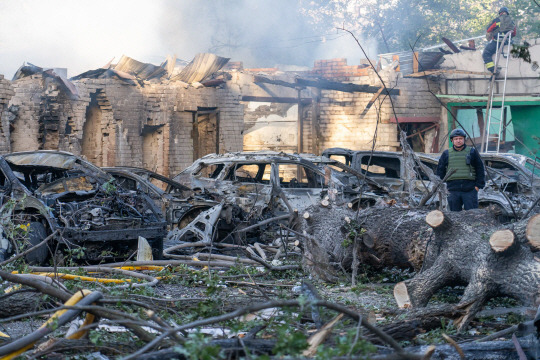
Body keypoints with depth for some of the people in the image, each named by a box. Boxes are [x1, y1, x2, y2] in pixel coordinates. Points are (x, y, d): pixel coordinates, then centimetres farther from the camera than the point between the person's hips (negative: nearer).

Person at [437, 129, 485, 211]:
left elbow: (480, 169, 9)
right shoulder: (446, 154, 13)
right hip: (453, 190, 2)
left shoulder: (472, 152, 9)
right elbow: (440, 170, 17)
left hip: (470, 190, -2)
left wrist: (478, 185, 0)